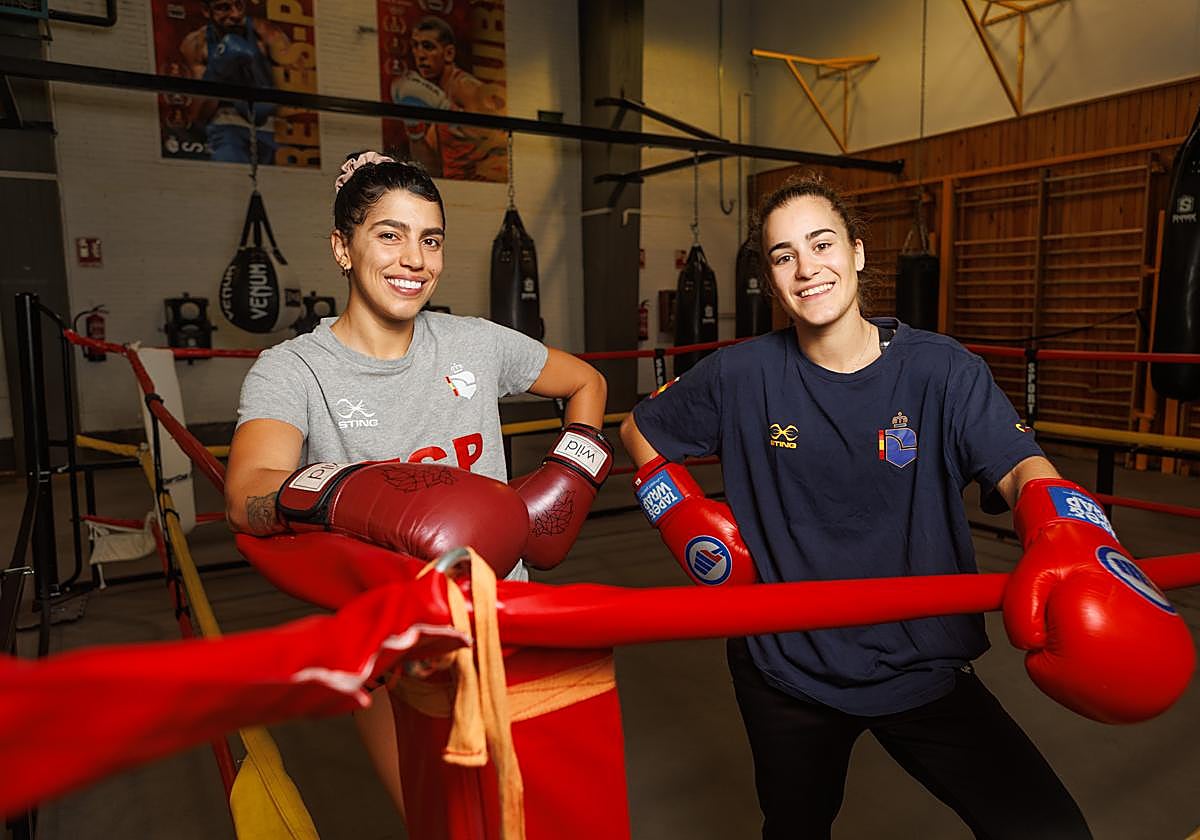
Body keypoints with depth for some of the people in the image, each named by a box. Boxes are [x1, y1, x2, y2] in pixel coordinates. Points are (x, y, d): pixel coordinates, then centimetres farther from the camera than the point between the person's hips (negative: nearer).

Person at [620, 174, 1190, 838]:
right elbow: (639, 430, 4)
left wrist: (1068, 544, -44)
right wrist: (683, 518, -8)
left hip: (922, 664, 0)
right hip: (784, 668, 1)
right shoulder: (742, 377, -10)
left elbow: (1021, 467, -24)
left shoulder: (942, 371, -10)